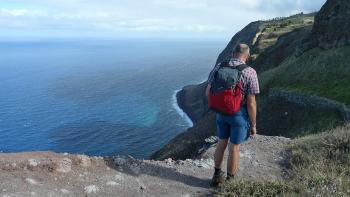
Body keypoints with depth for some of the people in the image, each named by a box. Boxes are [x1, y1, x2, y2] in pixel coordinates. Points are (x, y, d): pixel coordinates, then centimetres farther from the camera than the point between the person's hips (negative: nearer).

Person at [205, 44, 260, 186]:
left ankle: (217, 176, 34)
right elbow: (251, 103, -16)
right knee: (234, 148, 10)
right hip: (239, 114, -4)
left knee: (221, 143, 21)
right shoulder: (250, 72, -16)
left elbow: (208, 92, -1)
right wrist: (253, 125, -6)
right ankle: (229, 181, 25)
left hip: (221, 112, 4)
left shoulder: (218, 68, -5)